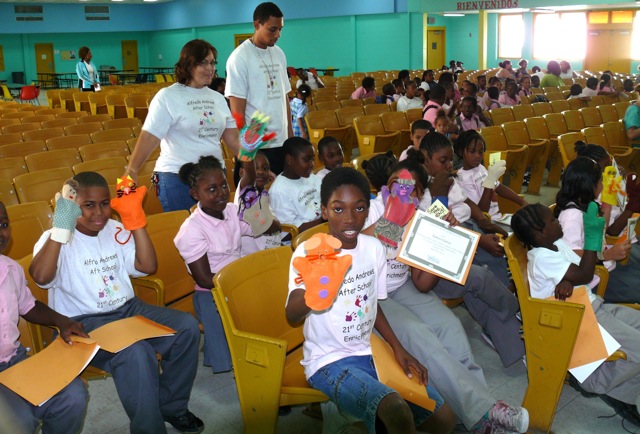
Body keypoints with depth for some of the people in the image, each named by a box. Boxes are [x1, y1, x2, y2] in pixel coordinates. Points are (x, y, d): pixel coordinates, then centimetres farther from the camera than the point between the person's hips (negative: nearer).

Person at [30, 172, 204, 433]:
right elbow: (40, 277, -28)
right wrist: (61, 227, -30)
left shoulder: (116, 230, 9)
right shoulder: (57, 240, -7)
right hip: (83, 323, -6)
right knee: (135, 353, -34)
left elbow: (148, 266, 0)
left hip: (128, 309, 6)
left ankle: (171, 406, 5)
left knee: (187, 326, -13)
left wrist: (136, 220, -5)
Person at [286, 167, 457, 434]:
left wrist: (398, 348, 6)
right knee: (397, 411, -31)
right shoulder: (309, 252, -17)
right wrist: (313, 289, -51)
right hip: (330, 361, -6)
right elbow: (292, 316, -30)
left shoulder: (374, 248, 0)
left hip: (370, 352, 6)